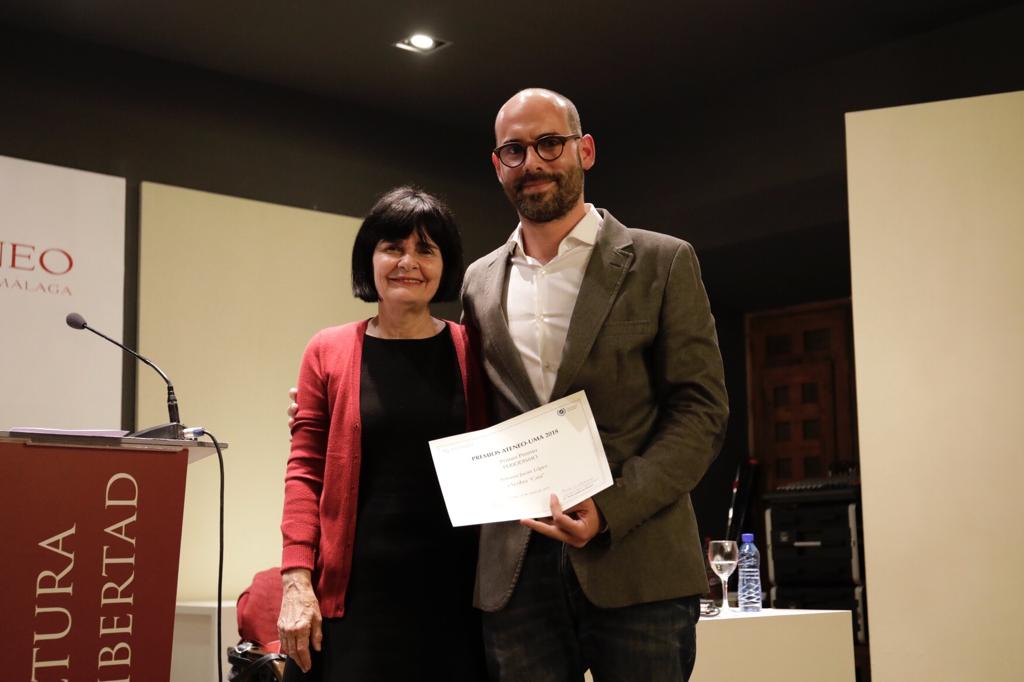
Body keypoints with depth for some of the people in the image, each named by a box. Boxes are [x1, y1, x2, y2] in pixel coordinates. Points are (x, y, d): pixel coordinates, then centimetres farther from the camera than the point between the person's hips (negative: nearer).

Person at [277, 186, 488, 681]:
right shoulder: (328, 352, 3)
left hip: (451, 591, 1)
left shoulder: (470, 352, 3)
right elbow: (305, 473, 1)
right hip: (355, 589, 0)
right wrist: (296, 582, -8)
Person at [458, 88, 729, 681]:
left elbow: (702, 410, -3)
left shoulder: (661, 263, 2)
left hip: (636, 563, -3)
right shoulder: (480, 282, 14)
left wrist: (611, 509, -15)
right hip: (515, 569, 3)